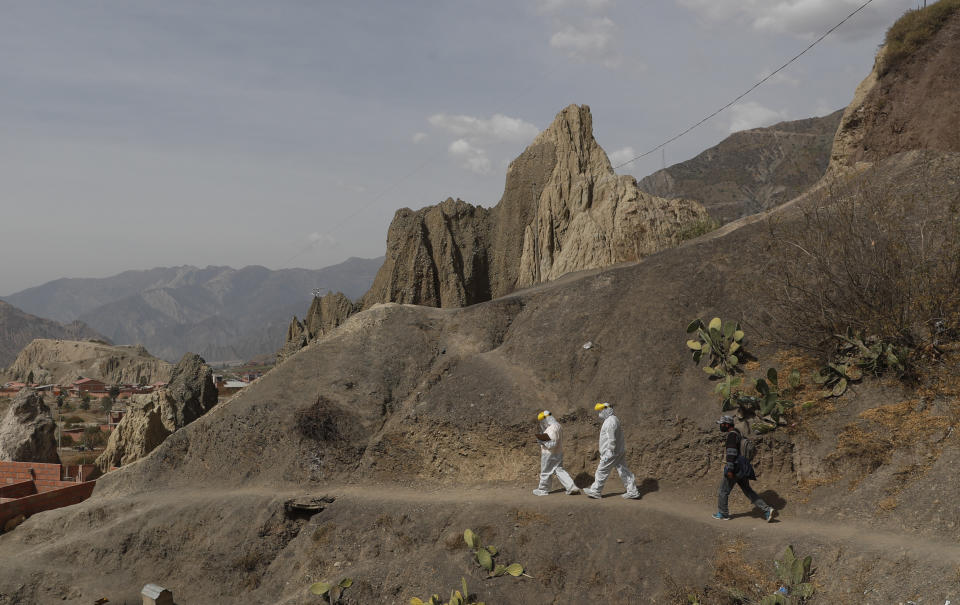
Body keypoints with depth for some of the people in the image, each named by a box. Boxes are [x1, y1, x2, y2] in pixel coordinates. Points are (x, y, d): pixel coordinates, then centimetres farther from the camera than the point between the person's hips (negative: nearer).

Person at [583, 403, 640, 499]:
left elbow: (612, 438, -23)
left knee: (602, 470, 1)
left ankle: (595, 491, 10)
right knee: (623, 470, 9)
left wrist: (610, 451, -23)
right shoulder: (614, 419, 16)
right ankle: (633, 491, 8)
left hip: (613, 452, -10)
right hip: (620, 451, 10)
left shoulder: (610, 421, -17)